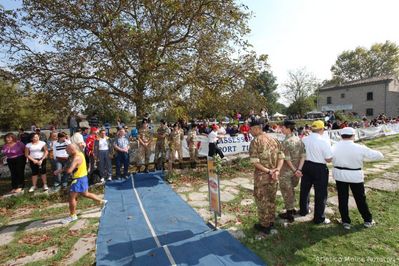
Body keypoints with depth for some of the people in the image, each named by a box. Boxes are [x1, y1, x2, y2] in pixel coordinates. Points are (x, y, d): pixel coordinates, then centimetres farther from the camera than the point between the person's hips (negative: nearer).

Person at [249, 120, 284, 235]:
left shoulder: (255, 141, -14)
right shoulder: (274, 139, 5)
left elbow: (254, 161, -20)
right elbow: (281, 156, 2)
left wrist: (268, 171, -16)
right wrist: (277, 170, -8)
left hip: (261, 176, -6)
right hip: (274, 176, 6)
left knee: (262, 200, 10)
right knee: (271, 199, 20)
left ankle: (264, 226, 22)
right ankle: (271, 222, 35)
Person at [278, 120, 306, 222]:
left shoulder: (285, 142, -21)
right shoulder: (299, 139, -1)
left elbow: (287, 159, -22)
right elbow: (303, 156, -5)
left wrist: (295, 170, -12)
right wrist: (298, 169, -10)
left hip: (286, 171, -7)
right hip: (295, 170, 7)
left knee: (286, 192, 10)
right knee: (291, 190, 24)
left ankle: (289, 213, 22)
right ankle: (292, 209, 38)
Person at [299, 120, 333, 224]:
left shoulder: (304, 140, -3)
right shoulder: (324, 141, -18)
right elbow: (328, 159, -14)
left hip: (306, 166, 5)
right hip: (319, 168, -5)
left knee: (304, 189, 20)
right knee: (320, 193, 7)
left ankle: (303, 210, 38)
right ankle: (319, 218, 17)